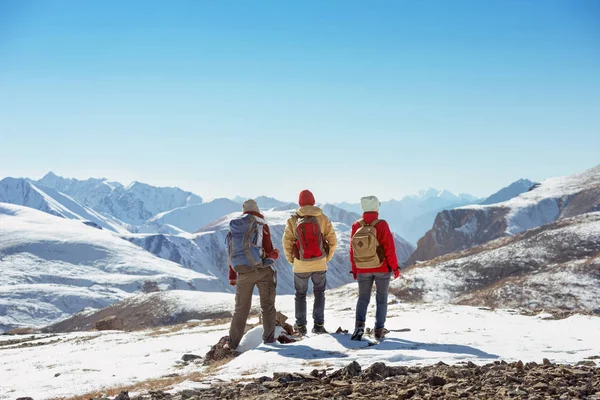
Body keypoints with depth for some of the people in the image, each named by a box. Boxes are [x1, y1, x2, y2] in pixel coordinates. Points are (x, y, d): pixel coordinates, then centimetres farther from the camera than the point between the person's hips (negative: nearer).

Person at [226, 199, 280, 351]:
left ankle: (233, 342, 9)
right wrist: (276, 254, 16)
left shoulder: (234, 228, 11)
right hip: (263, 270, -4)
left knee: (241, 308, 10)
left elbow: (232, 253, 14)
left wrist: (232, 276, 20)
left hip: (244, 273, 4)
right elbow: (268, 251, -7)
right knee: (267, 305, 10)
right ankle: (268, 337, 12)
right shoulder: (261, 226, -3)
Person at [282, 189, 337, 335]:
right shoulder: (322, 218, -5)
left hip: (301, 265, 0)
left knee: (300, 295, 16)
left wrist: (290, 259, 9)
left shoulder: (293, 220, -7)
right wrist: (327, 257, 9)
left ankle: (301, 326, 18)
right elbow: (332, 240, -5)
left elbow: (287, 243, -7)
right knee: (319, 294, 16)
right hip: (320, 264, 0)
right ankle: (318, 325, 12)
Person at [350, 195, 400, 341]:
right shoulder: (381, 225, -16)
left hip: (363, 270, 2)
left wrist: (354, 270, 13)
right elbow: (389, 248, -14)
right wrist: (395, 267, -2)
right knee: (381, 298, 10)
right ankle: (379, 330, 9)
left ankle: (359, 324, -7)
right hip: (382, 269, -2)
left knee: (363, 298, 12)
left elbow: (352, 250, 1)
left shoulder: (356, 226, -6)